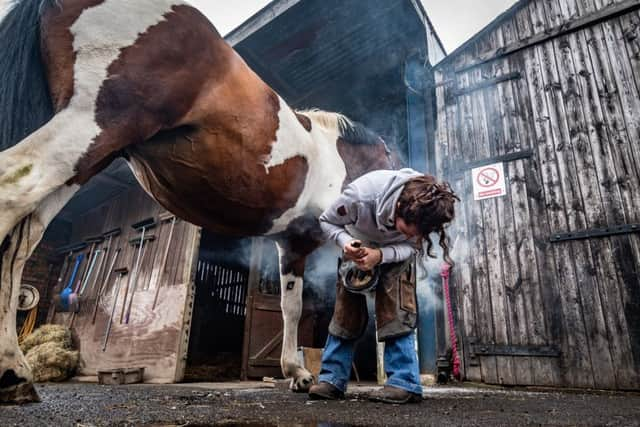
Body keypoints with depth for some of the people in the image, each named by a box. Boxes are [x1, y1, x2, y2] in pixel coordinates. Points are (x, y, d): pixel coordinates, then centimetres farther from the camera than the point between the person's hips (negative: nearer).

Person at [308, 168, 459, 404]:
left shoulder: (423, 214, -34)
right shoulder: (361, 195, -41)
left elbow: (411, 246, -18)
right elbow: (327, 221, -22)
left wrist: (381, 256, -38)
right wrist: (346, 242, -42)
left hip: (395, 254, 1)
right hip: (358, 250, 0)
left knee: (395, 312, -15)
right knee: (346, 311, -2)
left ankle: (405, 382, -8)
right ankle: (332, 379, 4)